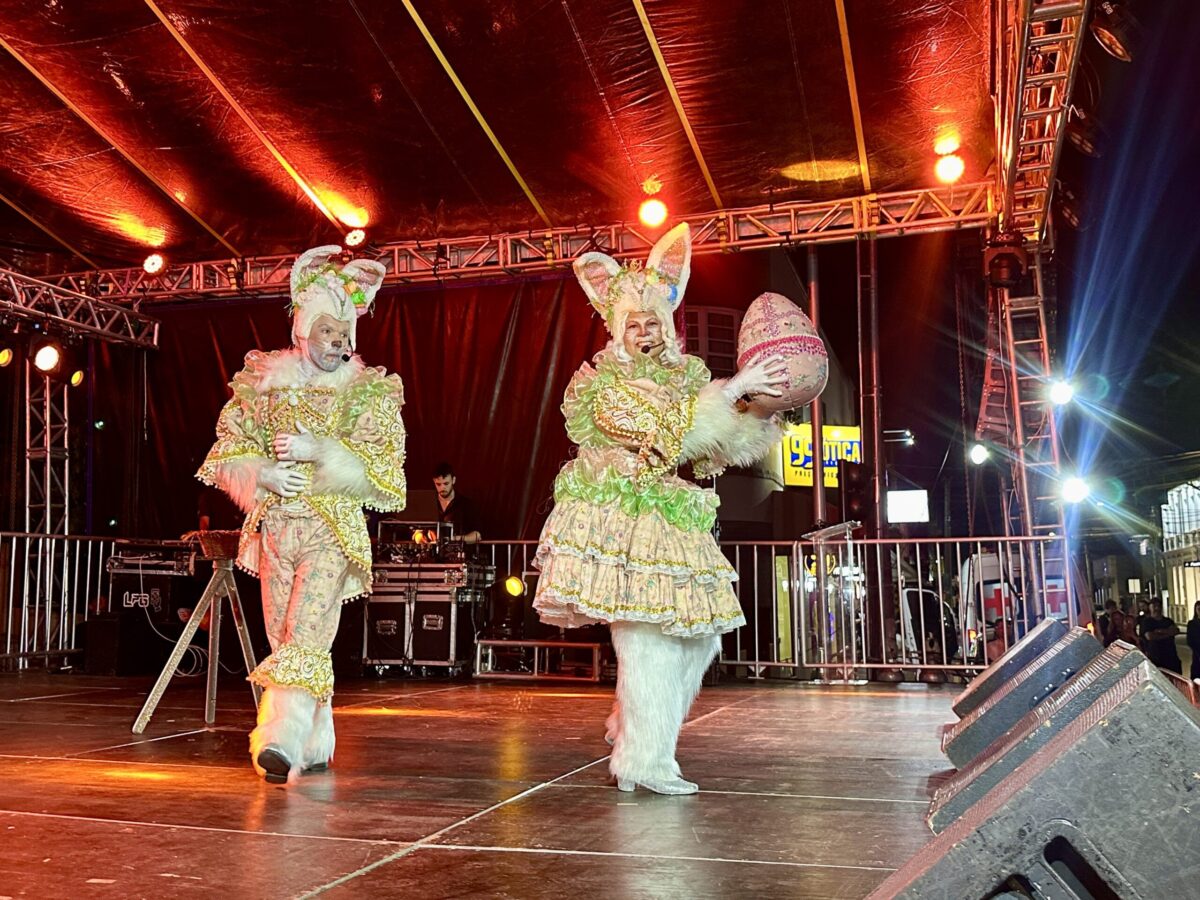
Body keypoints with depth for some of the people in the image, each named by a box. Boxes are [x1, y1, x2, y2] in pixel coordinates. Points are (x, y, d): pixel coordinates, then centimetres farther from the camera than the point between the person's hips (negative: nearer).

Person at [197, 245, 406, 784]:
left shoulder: (369, 392, 2)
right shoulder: (264, 383, 9)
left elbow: (382, 472, -5)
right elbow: (227, 454, 10)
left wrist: (320, 451, -17)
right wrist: (263, 473, -10)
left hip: (332, 531, -3)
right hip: (273, 527, 4)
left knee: (306, 637, -16)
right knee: (285, 639, 5)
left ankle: (280, 740, -20)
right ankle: (315, 745, 15)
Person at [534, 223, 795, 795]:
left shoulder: (687, 373, 15)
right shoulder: (605, 380, -3)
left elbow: (721, 448, 15)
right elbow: (657, 432, -20)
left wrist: (762, 403, 1)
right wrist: (731, 389, -19)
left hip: (673, 515, 7)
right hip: (622, 516, -7)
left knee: (698, 633, 7)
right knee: (646, 635, -11)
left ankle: (635, 732, 22)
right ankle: (645, 762, -2)